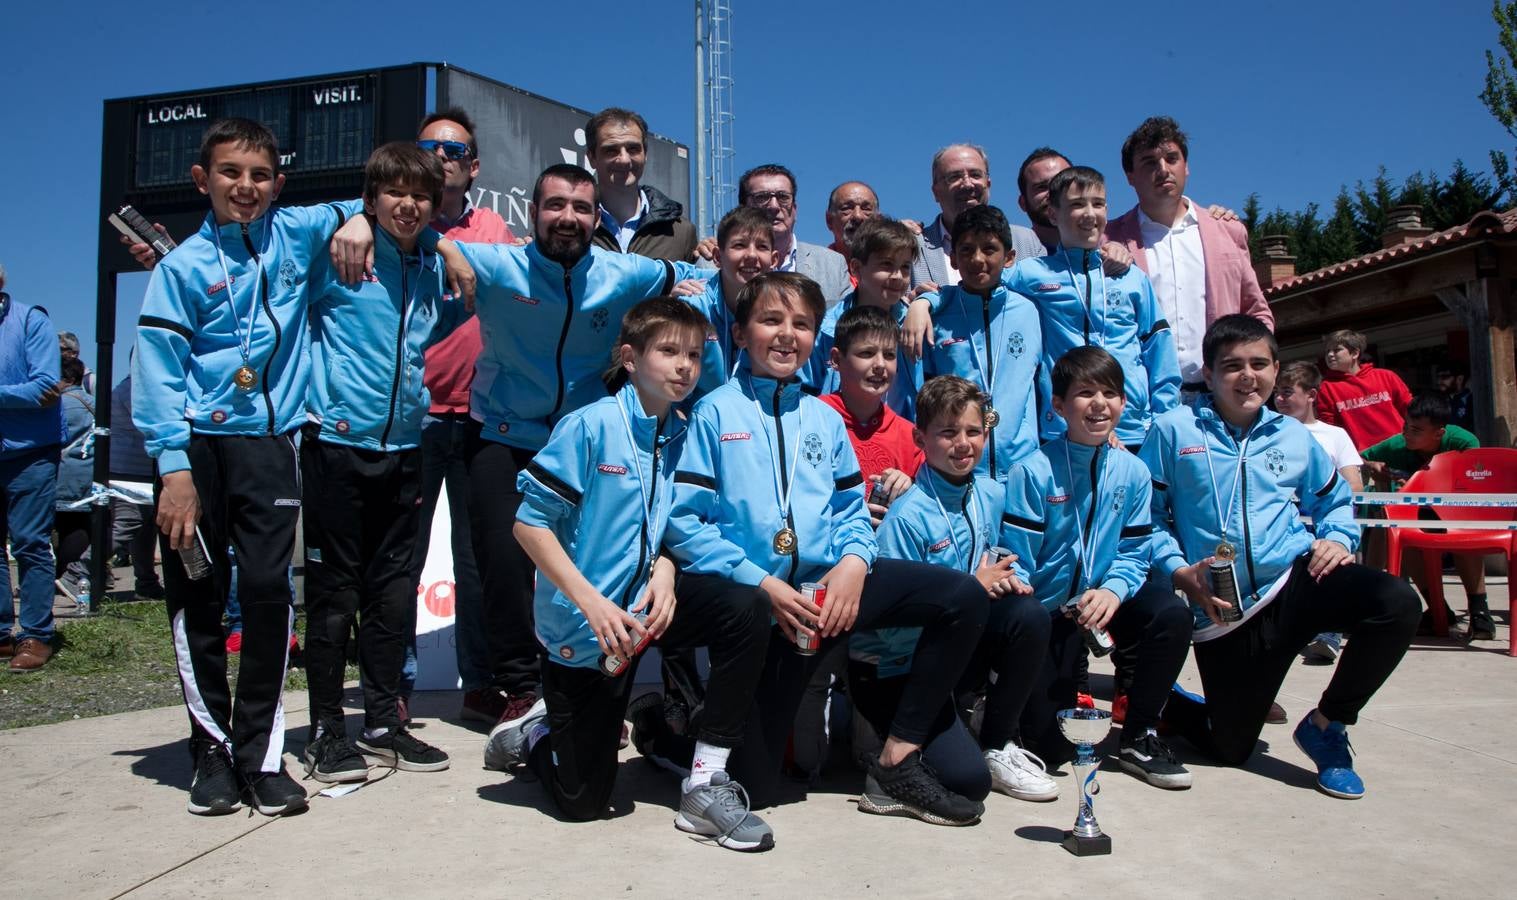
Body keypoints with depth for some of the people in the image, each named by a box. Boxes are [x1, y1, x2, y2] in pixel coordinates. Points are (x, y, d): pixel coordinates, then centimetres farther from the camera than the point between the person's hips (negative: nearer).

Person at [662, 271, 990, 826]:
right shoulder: (715, 412, 1)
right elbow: (684, 521, -6)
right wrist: (762, 583, -15)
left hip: (826, 582, 5)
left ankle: (898, 763, -5)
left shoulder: (825, 418, 17)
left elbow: (851, 506, 17)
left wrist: (854, 561, -7)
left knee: (964, 596, -9)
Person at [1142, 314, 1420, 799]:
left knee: (1396, 603, -29)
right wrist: (1180, 572, -14)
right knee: (1229, 750, 1)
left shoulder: (1294, 436, 11)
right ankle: (1164, 702, 38)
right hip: (1222, 609, -3)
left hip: (1296, 580, 3)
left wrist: (1338, 539, 3)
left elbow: (1335, 501, 24)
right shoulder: (1173, 431, 0)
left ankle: (1326, 725, -4)